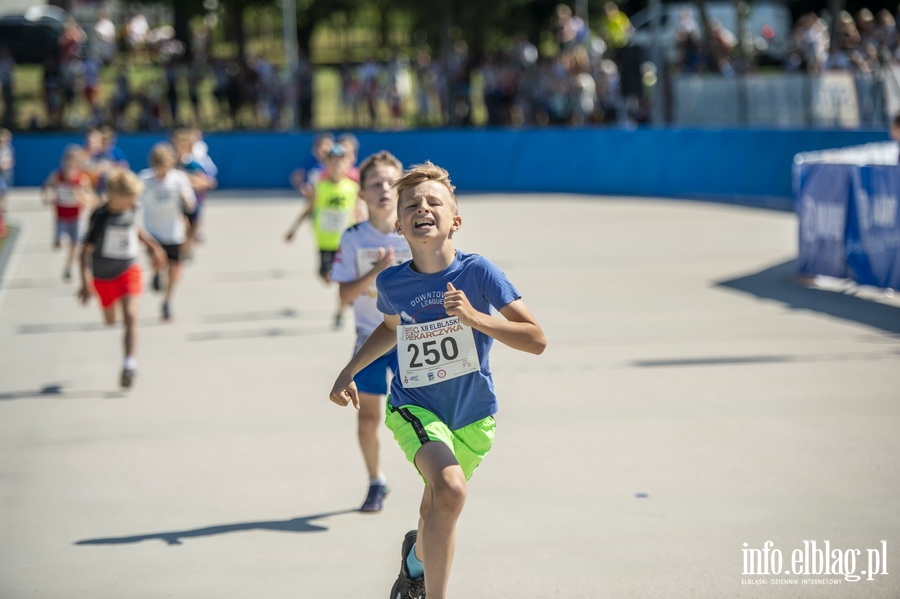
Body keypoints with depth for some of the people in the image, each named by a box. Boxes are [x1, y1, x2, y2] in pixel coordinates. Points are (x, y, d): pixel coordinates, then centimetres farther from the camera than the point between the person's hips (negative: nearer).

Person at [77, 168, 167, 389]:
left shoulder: (131, 209, -7)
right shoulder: (101, 217, -25)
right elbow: (86, 250, -28)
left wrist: (152, 245, 17)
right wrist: (86, 282, -37)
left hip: (129, 270, 2)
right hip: (103, 277, -2)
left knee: (130, 316, -18)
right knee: (110, 320, 16)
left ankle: (130, 364, -23)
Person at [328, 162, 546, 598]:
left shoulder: (477, 272, -18)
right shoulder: (391, 283, -9)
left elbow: (536, 341, -20)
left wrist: (475, 318, -31)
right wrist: (349, 372, 12)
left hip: (472, 415, 1)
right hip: (414, 406, -1)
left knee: (437, 507, 20)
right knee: (450, 489, -29)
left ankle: (417, 557, 56)